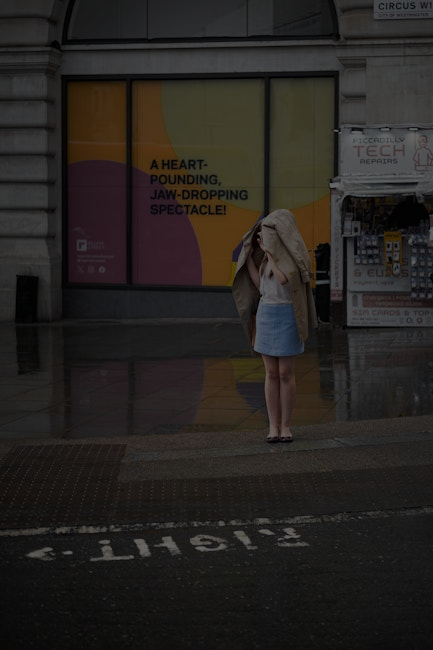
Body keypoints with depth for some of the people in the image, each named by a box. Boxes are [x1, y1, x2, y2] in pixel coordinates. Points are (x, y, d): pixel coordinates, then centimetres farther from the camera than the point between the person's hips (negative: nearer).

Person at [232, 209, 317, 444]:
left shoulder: (297, 254, -10)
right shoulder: (270, 254, 10)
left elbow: (285, 280, -25)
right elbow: (259, 285, 9)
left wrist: (268, 252, -18)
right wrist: (249, 253, 6)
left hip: (287, 316, -5)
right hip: (266, 314, 5)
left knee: (286, 373, -3)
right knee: (271, 373, 4)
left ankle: (286, 426, 9)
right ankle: (273, 427, 8)